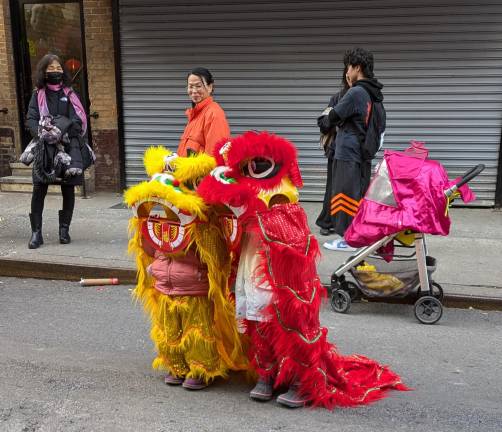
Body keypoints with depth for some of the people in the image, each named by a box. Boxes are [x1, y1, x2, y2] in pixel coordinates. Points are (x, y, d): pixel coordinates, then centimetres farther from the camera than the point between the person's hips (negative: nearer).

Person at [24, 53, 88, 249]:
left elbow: (78, 121, 0)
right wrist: (42, 134, -16)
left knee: (68, 189, 3)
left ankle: (64, 229, 14)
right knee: (39, 188, -7)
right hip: (44, 147, -1)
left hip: (68, 146, 1)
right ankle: (36, 232, -2)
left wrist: (61, 132, -15)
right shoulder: (38, 94, 11)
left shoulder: (69, 94, 10)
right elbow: (31, 119, 2)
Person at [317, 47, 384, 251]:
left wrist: (323, 120, 13)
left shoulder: (355, 93, -13)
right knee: (360, 196, 13)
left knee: (346, 195, -3)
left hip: (347, 154, -9)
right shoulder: (371, 94, 14)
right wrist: (329, 119, 17)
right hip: (363, 154, 9)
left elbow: (333, 118, -8)